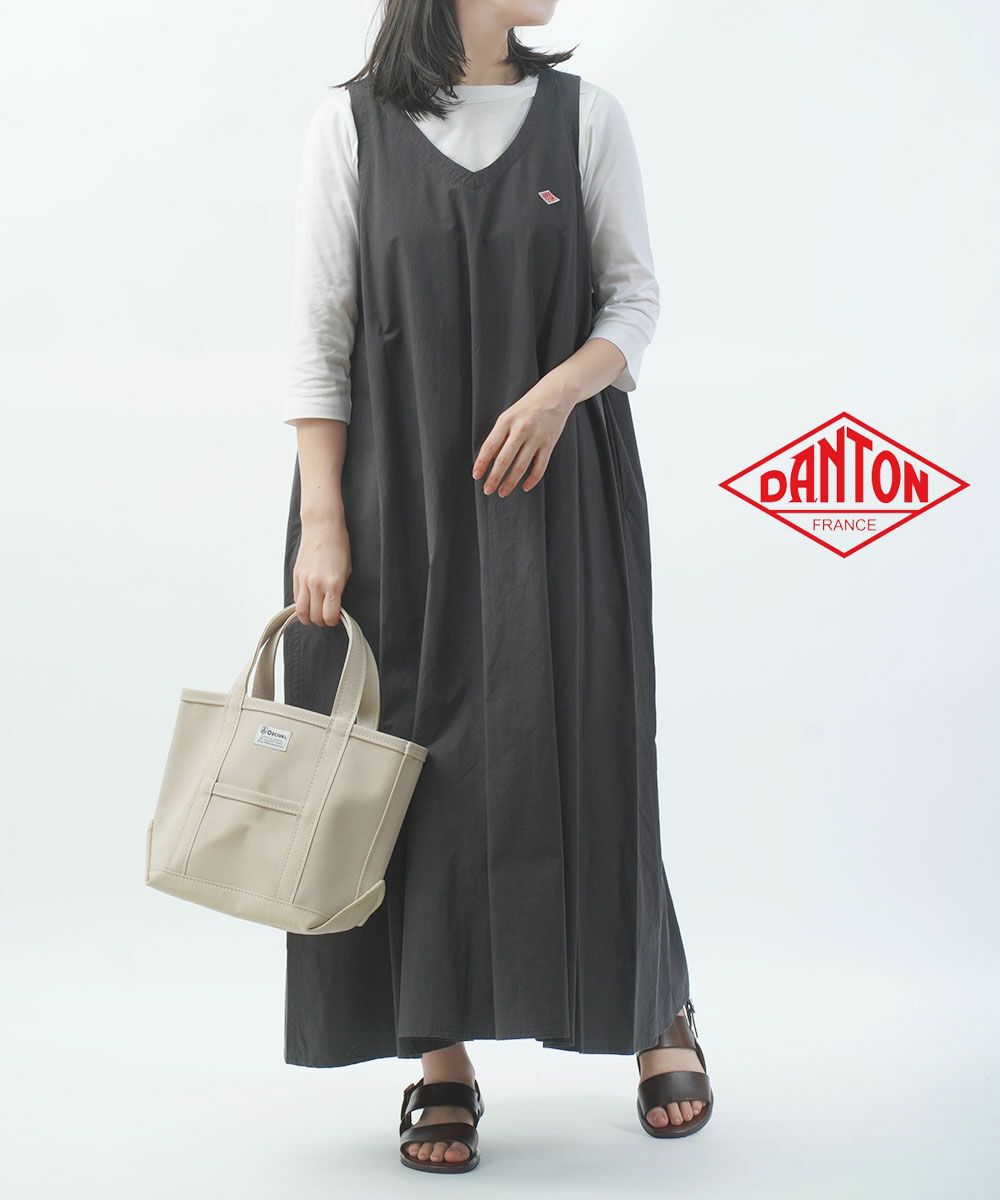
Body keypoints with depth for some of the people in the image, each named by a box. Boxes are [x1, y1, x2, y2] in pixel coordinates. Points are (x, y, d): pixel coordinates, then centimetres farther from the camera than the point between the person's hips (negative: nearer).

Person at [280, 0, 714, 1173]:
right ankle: (442, 1063, 12)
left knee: (570, 750, 0)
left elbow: (634, 298, 6)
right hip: (397, 491, 0)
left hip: (554, 489, 1)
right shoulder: (351, 124, 3)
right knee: (415, 756, 0)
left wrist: (558, 389, -15)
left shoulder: (585, 115, 7)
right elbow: (319, 333, -1)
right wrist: (321, 522, -8)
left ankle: (662, 1015, 21)